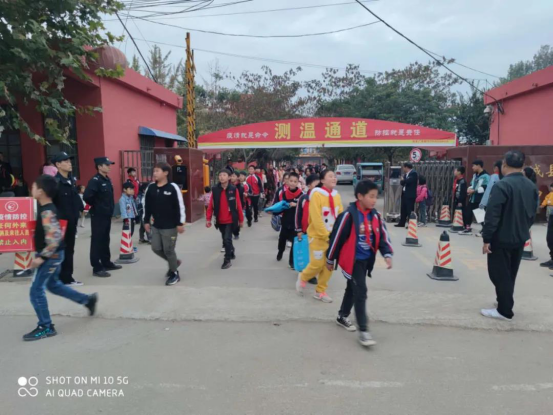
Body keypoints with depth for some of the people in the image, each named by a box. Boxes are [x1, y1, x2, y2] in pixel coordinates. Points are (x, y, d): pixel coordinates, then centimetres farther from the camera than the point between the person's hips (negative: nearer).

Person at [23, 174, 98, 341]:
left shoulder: (47, 212, -23)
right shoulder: (47, 208, 7)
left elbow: (54, 238, -30)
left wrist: (41, 257, -25)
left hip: (51, 256, -10)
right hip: (53, 255, 10)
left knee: (36, 290, -2)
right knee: (53, 285, 22)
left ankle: (46, 327, 9)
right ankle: (88, 300, 29)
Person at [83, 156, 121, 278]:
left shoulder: (107, 180, 11)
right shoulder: (95, 180, -16)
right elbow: (87, 196, -28)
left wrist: (110, 207, 11)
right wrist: (95, 206, -12)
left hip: (107, 215, 9)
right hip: (98, 216, -9)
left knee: (105, 240, 16)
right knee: (97, 241, -2)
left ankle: (106, 263, 27)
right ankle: (97, 268, 4)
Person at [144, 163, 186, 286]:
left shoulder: (173, 187, -13)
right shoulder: (150, 188, 4)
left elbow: (180, 206, -12)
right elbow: (147, 206, 12)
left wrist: (180, 223, -12)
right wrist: (146, 221, 12)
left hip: (170, 226, -6)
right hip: (155, 226, 6)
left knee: (168, 250, 0)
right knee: (156, 248, 10)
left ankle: (174, 273, 19)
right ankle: (174, 262, 34)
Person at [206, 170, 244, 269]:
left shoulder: (233, 189, -8)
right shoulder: (215, 190, -2)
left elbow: (238, 205, -5)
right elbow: (211, 205, -1)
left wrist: (241, 219, -2)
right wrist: (208, 219, -6)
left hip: (230, 220, -4)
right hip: (220, 221, 4)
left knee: (227, 239, -10)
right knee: (225, 239, 18)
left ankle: (227, 260, 3)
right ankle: (231, 252, 43)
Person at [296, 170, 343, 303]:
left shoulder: (336, 195, 3)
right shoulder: (316, 194, -15)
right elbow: (316, 218, -19)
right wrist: (326, 235, -19)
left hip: (333, 236, 6)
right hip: (318, 235, -6)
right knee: (317, 264, -3)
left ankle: (320, 291, 23)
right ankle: (303, 278, 28)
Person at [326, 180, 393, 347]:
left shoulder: (375, 215, 0)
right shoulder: (349, 215, -20)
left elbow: (383, 235, 5)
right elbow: (336, 237, -13)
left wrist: (387, 254, -12)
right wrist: (330, 259, -5)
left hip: (366, 260, 7)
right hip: (351, 260, -7)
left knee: (353, 289, 20)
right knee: (360, 292, -10)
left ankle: (342, 317, 40)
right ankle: (363, 331, -1)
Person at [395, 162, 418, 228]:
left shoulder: (413, 173, -10)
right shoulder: (406, 174, 16)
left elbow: (408, 181, -23)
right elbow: (402, 182, 13)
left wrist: (403, 180, -3)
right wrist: (402, 181, -10)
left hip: (410, 195, -9)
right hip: (404, 193, 9)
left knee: (410, 210, -4)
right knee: (403, 209, 13)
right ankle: (401, 223, 21)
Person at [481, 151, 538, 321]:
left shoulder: (502, 185, -20)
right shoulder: (531, 186, 5)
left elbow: (492, 215, -23)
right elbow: (533, 213, 13)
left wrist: (487, 238, -17)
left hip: (502, 238, -8)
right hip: (520, 237, 8)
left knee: (500, 274, 2)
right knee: (510, 273, 20)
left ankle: (504, 310, 8)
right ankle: (505, 302, 34)